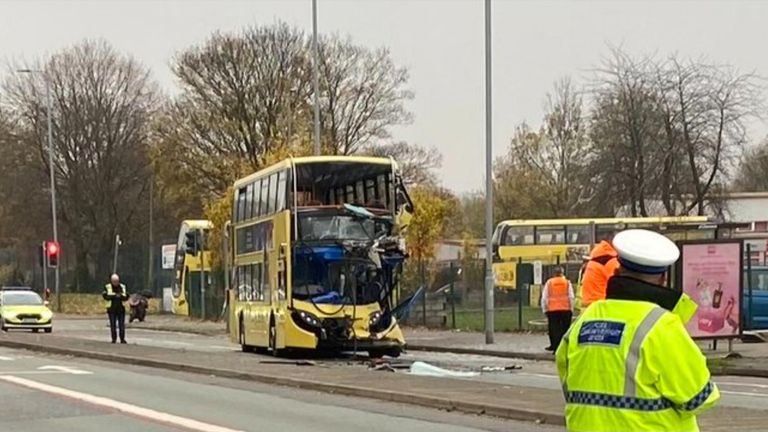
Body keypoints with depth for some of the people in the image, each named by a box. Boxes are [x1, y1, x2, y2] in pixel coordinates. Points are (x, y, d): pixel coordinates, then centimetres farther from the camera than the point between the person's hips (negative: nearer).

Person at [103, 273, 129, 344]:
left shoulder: (122, 287, 9)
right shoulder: (107, 287, 2)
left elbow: (126, 297, 5)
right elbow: (106, 296, -11)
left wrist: (122, 296, -17)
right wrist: (115, 295, -21)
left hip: (121, 309, 2)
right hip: (111, 309, -2)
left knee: (122, 324, -3)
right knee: (113, 325, -2)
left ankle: (122, 339, 0)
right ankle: (114, 339, 5)